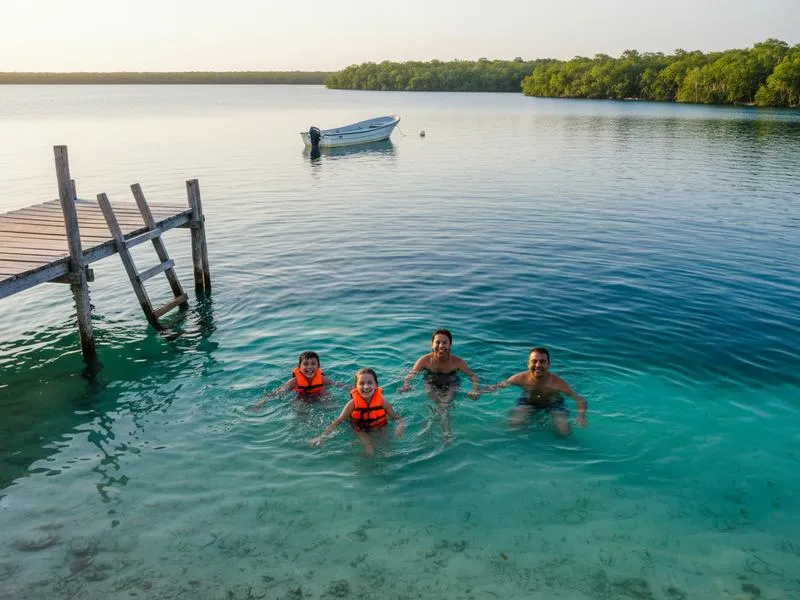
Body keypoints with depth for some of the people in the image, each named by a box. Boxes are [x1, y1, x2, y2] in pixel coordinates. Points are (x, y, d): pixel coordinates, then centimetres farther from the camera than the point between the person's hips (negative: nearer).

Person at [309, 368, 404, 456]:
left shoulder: (382, 402, -16)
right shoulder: (353, 404, -18)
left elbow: (396, 417, -5)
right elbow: (338, 421, -15)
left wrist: (400, 425, -29)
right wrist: (323, 436, -27)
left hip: (380, 429, 2)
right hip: (361, 431, -1)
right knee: (369, 452, -24)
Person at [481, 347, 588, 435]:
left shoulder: (557, 383, -31)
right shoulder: (521, 378, -24)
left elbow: (580, 400, -27)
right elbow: (499, 386, -8)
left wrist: (581, 416, -45)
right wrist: (479, 392, -21)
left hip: (554, 404, -1)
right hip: (528, 402, 1)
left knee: (564, 433, -20)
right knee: (512, 425, -20)